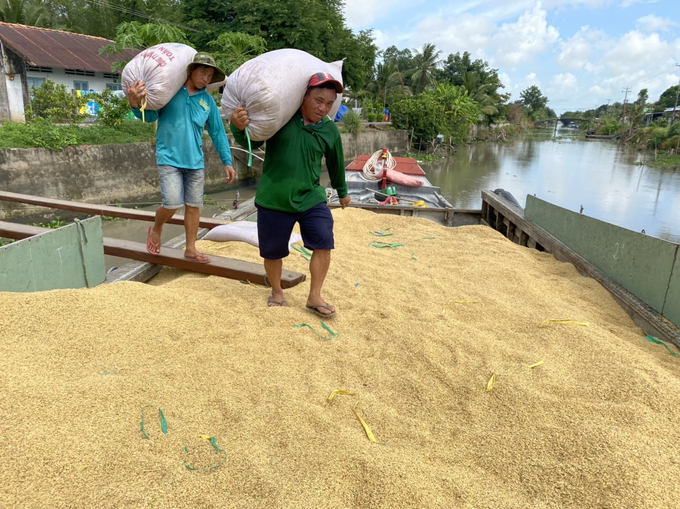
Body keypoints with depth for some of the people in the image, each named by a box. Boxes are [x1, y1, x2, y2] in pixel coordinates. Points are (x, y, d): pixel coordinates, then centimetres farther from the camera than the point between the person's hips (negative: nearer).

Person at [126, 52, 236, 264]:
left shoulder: (208, 101, 6)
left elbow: (218, 133, 10)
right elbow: (150, 115, -5)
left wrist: (227, 161, 5)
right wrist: (136, 103, -27)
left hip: (195, 161, 4)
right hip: (169, 159, -4)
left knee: (194, 205, 7)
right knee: (172, 203, -12)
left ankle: (190, 249, 20)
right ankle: (156, 230, 20)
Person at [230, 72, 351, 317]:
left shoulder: (330, 130, -2)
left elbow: (336, 164, 13)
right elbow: (251, 142, -5)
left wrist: (342, 192, 26)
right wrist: (239, 128, -28)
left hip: (311, 199, 2)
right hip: (273, 200, -1)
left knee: (324, 244, -8)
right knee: (272, 252, 8)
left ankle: (314, 297, 10)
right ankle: (276, 292, 34)